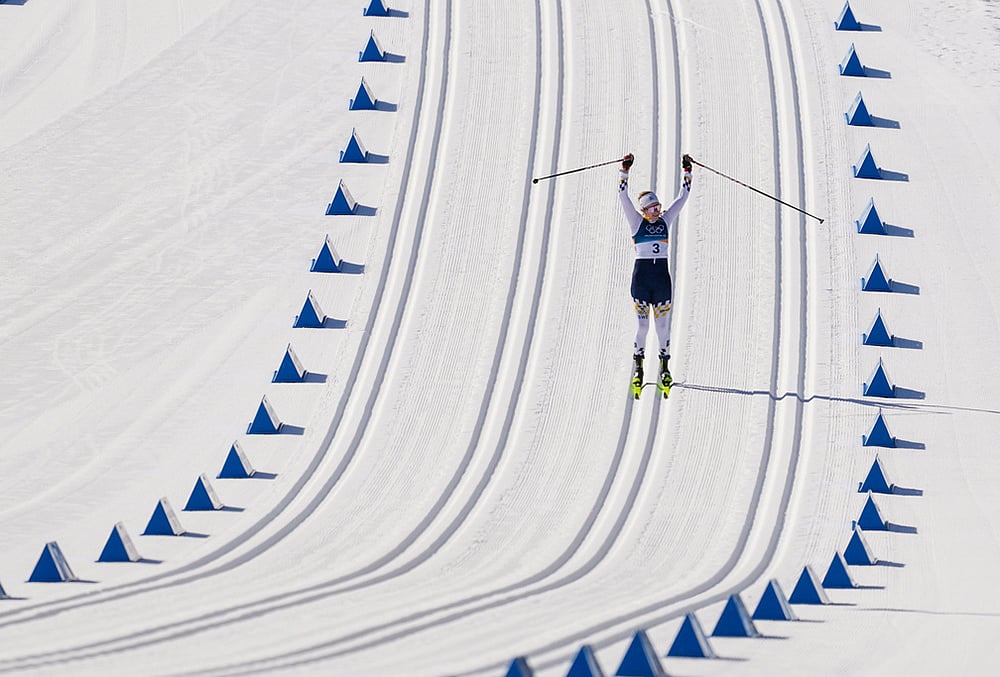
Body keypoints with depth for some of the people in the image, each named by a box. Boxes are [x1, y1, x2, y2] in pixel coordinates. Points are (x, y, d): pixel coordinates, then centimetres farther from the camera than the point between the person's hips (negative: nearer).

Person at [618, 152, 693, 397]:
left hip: (662, 278, 2)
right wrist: (625, 170, -14)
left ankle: (664, 368, 15)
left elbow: (683, 196, 11)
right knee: (642, 325, -1)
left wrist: (687, 172, 5)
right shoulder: (636, 221, 1)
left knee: (663, 325, 5)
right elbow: (623, 195, -7)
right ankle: (638, 367, 15)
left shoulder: (665, 220, 9)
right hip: (641, 276, -2)